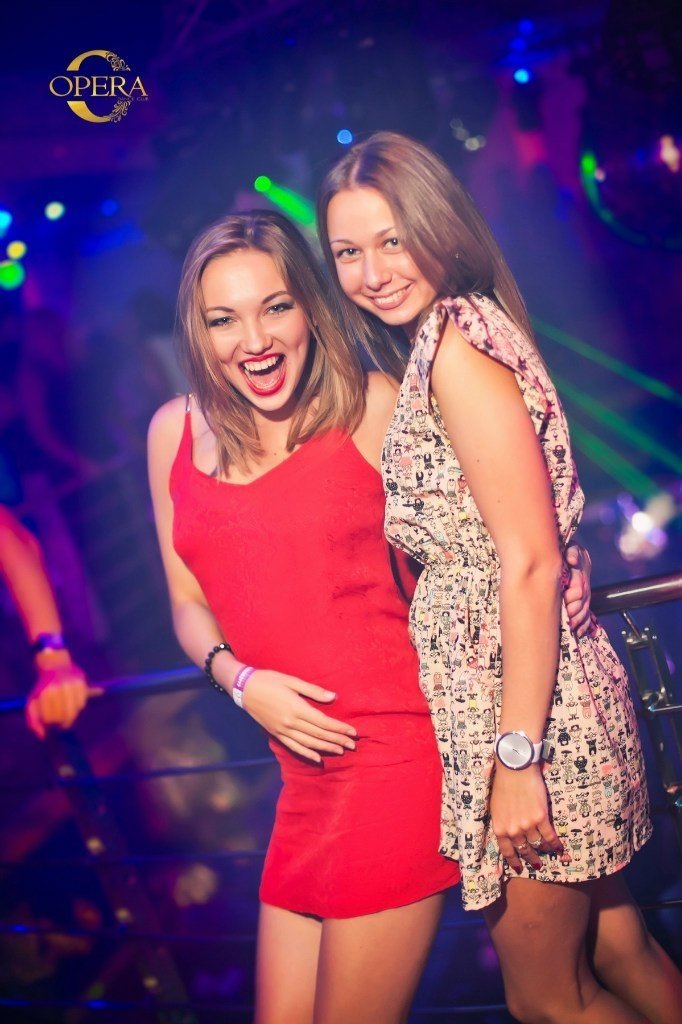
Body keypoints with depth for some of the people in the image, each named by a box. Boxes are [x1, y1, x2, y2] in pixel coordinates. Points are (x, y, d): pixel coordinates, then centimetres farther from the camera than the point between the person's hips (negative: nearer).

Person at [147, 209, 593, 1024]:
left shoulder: (372, 407, -5)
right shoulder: (176, 433, 8)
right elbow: (188, 600, 13)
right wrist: (240, 680, -4)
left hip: (396, 758, -5)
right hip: (304, 770, 5)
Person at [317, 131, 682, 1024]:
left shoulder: (456, 340, -15)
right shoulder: (433, 353, 14)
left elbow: (531, 564, -20)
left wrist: (516, 756, -21)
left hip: (522, 700, -9)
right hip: (483, 690, 9)